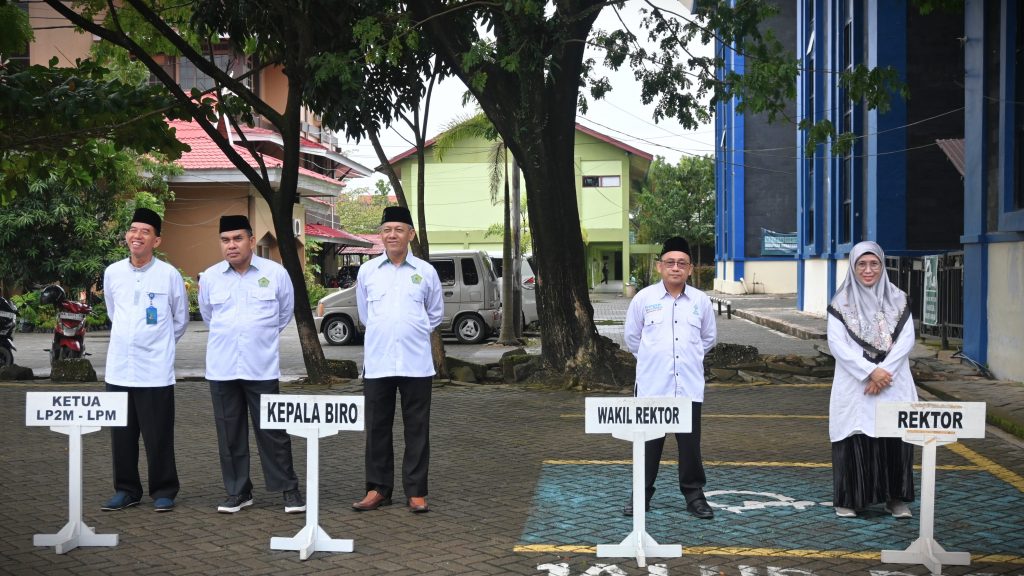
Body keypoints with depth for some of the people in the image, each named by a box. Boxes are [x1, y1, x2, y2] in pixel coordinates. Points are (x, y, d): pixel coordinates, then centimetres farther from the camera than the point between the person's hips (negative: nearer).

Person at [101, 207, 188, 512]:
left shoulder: (169, 274, -5)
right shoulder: (112, 272, 4)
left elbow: (181, 319, 7)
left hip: (155, 370, -3)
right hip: (119, 369, 4)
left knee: (158, 437, 1)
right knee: (122, 436, 9)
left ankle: (163, 491, 13)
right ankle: (126, 490, 21)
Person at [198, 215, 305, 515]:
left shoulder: (275, 273, -3)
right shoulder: (209, 277, 3)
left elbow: (285, 313, 12)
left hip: (262, 367, -2)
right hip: (222, 368, 2)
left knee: (272, 430, 1)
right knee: (229, 432, 8)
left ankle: (289, 488, 12)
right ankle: (238, 491, 19)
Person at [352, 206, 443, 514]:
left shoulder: (426, 272, 2)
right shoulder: (367, 271, 5)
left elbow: (436, 313, 15)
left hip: (416, 363, -1)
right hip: (377, 362, 1)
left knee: (417, 428, 3)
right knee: (377, 427, 6)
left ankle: (416, 491, 10)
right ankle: (378, 489, 16)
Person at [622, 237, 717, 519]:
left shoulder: (701, 301, 4)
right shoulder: (644, 298, -1)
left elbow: (709, 337, 18)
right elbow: (632, 336, 10)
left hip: (689, 387, 1)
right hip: (652, 387, -1)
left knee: (690, 443, 5)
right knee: (649, 443, 5)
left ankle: (694, 494, 18)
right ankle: (642, 494, 17)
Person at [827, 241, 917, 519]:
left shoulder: (898, 300, 6)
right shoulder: (842, 302, 1)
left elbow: (906, 340, -1)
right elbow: (836, 343, -7)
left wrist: (883, 372, -13)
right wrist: (870, 371, -16)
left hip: (893, 384, 2)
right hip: (854, 384, -1)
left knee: (896, 437, 0)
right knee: (854, 439, -2)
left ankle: (895, 497, 11)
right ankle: (849, 499, 9)